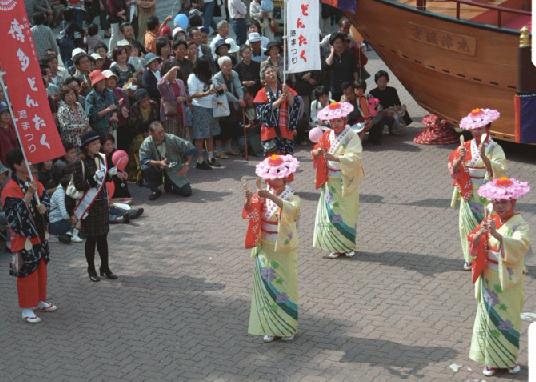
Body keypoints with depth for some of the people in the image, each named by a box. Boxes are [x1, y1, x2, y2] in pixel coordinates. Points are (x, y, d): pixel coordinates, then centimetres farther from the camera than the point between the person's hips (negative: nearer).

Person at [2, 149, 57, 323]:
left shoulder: (33, 182, 3)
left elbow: (45, 197, 12)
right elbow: (15, 216, -28)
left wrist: (43, 205, -11)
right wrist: (28, 195, -35)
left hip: (40, 235, 8)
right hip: (24, 238, -8)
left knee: (41, 269, 18)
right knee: (27, 273, 0)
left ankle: (41, 301, 35)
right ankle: (27, 310, 11)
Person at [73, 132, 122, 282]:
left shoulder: (101, 159, 7)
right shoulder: (81, 163, -13)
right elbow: (78, 185, -17)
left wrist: (116, 175, 6)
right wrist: (92, 181, -28)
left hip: (102, 203, 6)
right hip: (89, 205, -6)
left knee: (103, 236, 12)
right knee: (91, 238, 2)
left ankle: (105, 268, 21)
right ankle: (91, 270, 14)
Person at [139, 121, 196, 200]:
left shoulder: (172, 139, -17)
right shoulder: (147, 143, -18)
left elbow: (190, 149, -8)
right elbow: (143, 160, -27)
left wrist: (187, 164, -12)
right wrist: (159, 163, -39)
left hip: (173, 170, 0)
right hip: (157, 169, 0)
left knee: (187, 191, -14)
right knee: (145, 168, -33)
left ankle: (169, 186, 21)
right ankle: (155, 191, -6)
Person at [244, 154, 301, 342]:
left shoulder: (291, 196, -10)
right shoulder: (264, 195, 1)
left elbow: (292, 209, -33)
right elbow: (249, 213, -8)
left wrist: (272, 198, -44)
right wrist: (249, 201, -28)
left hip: (284, 250, -4)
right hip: (265, 248, 4)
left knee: (284, 286, 5)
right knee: (266, 286, 7)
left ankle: (288, 327, 18)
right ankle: (270, 326, 17)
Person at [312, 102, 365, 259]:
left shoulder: (352, 137, -12)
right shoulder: (327, 135, 6)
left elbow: (354, 158, -25)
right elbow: (316, 152, 6)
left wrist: (333, 157, -38)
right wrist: (318, 152, -18)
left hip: (345, 183, -5)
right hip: (330, 181, 5)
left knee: (346, 213, 4)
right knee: (330, 212, 4)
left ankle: (348, 246, 18)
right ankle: (337, 247, 12)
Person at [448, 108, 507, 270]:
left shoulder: (494, 148, -8)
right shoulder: (465, 147, 3)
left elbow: (498, 171, -21)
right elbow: (454, 170, -2)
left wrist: (483, 156, -32)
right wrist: (460, 158, -22)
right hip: (469, 195, 3)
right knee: (468, 225, 7)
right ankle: (471, 258, 20)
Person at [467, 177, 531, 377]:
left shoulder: (519, 224, -11)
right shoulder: (489, 220, 4)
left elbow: (519, 247, -30)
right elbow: (473, 245, -2)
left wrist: (496, 234, -41)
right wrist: (479, 234, -24)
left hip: (508, 281, -4)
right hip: (488, 279, 4)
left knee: (508, 319, 5)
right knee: (489, 317, 8)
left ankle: (509, 359, 20)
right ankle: (492, 359, 17)